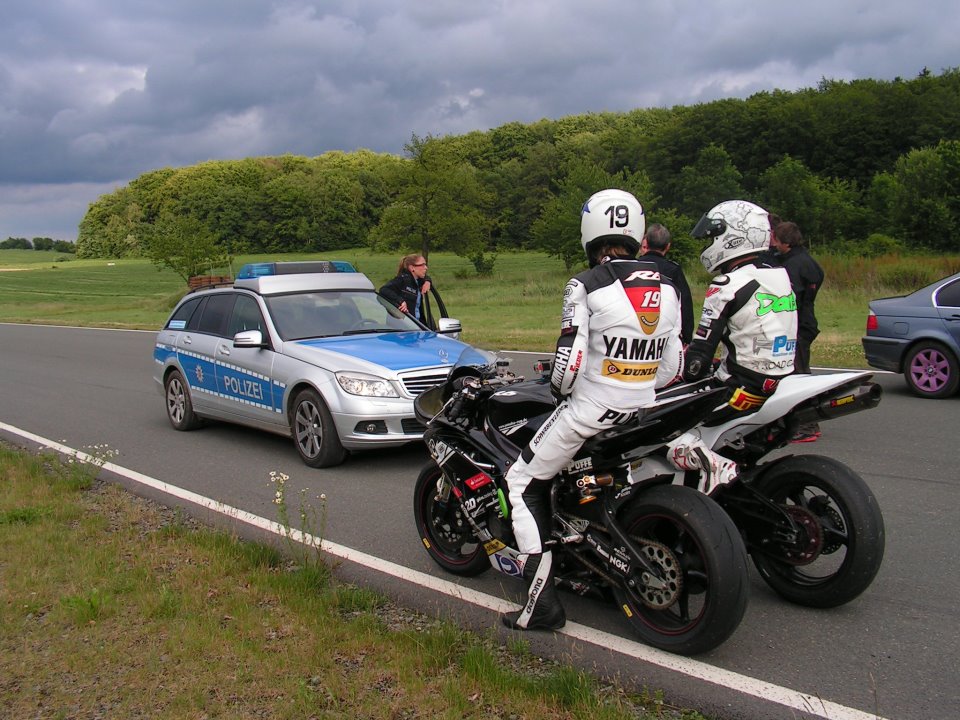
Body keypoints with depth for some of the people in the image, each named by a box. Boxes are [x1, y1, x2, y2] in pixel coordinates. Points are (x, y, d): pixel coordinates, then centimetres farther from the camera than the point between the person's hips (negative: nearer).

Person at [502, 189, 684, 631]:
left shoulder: (585, 286, -14)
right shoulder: (666, 287, 5)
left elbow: (570, 361, -16)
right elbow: (671, 367, 9)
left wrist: (559, 389, 6)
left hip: (590, 410, -6)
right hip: (644, 413, 7)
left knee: (522, 483, 5)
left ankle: (543, 601, -3)